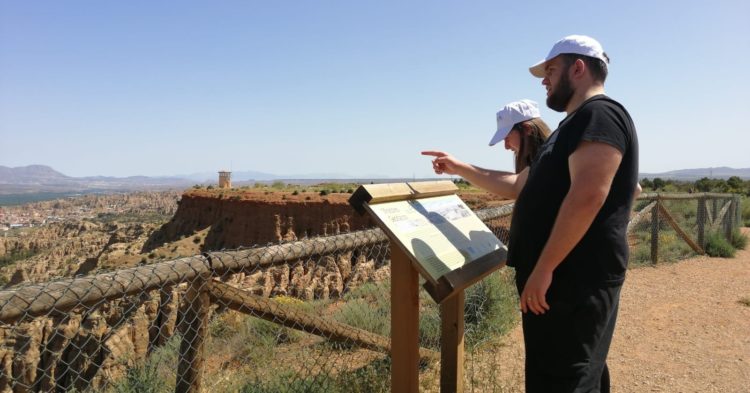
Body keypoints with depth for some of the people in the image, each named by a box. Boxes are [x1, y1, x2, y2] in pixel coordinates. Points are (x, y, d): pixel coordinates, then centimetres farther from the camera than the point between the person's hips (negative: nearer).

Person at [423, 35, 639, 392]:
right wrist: (460, 168, 24)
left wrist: (543, 268, -23)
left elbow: (587, 196, -25)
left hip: (575, 283, -10)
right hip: (563, 280, 10)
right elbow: (519, 186, 25)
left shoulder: (600, 115, -11)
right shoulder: (574, 127, 21)